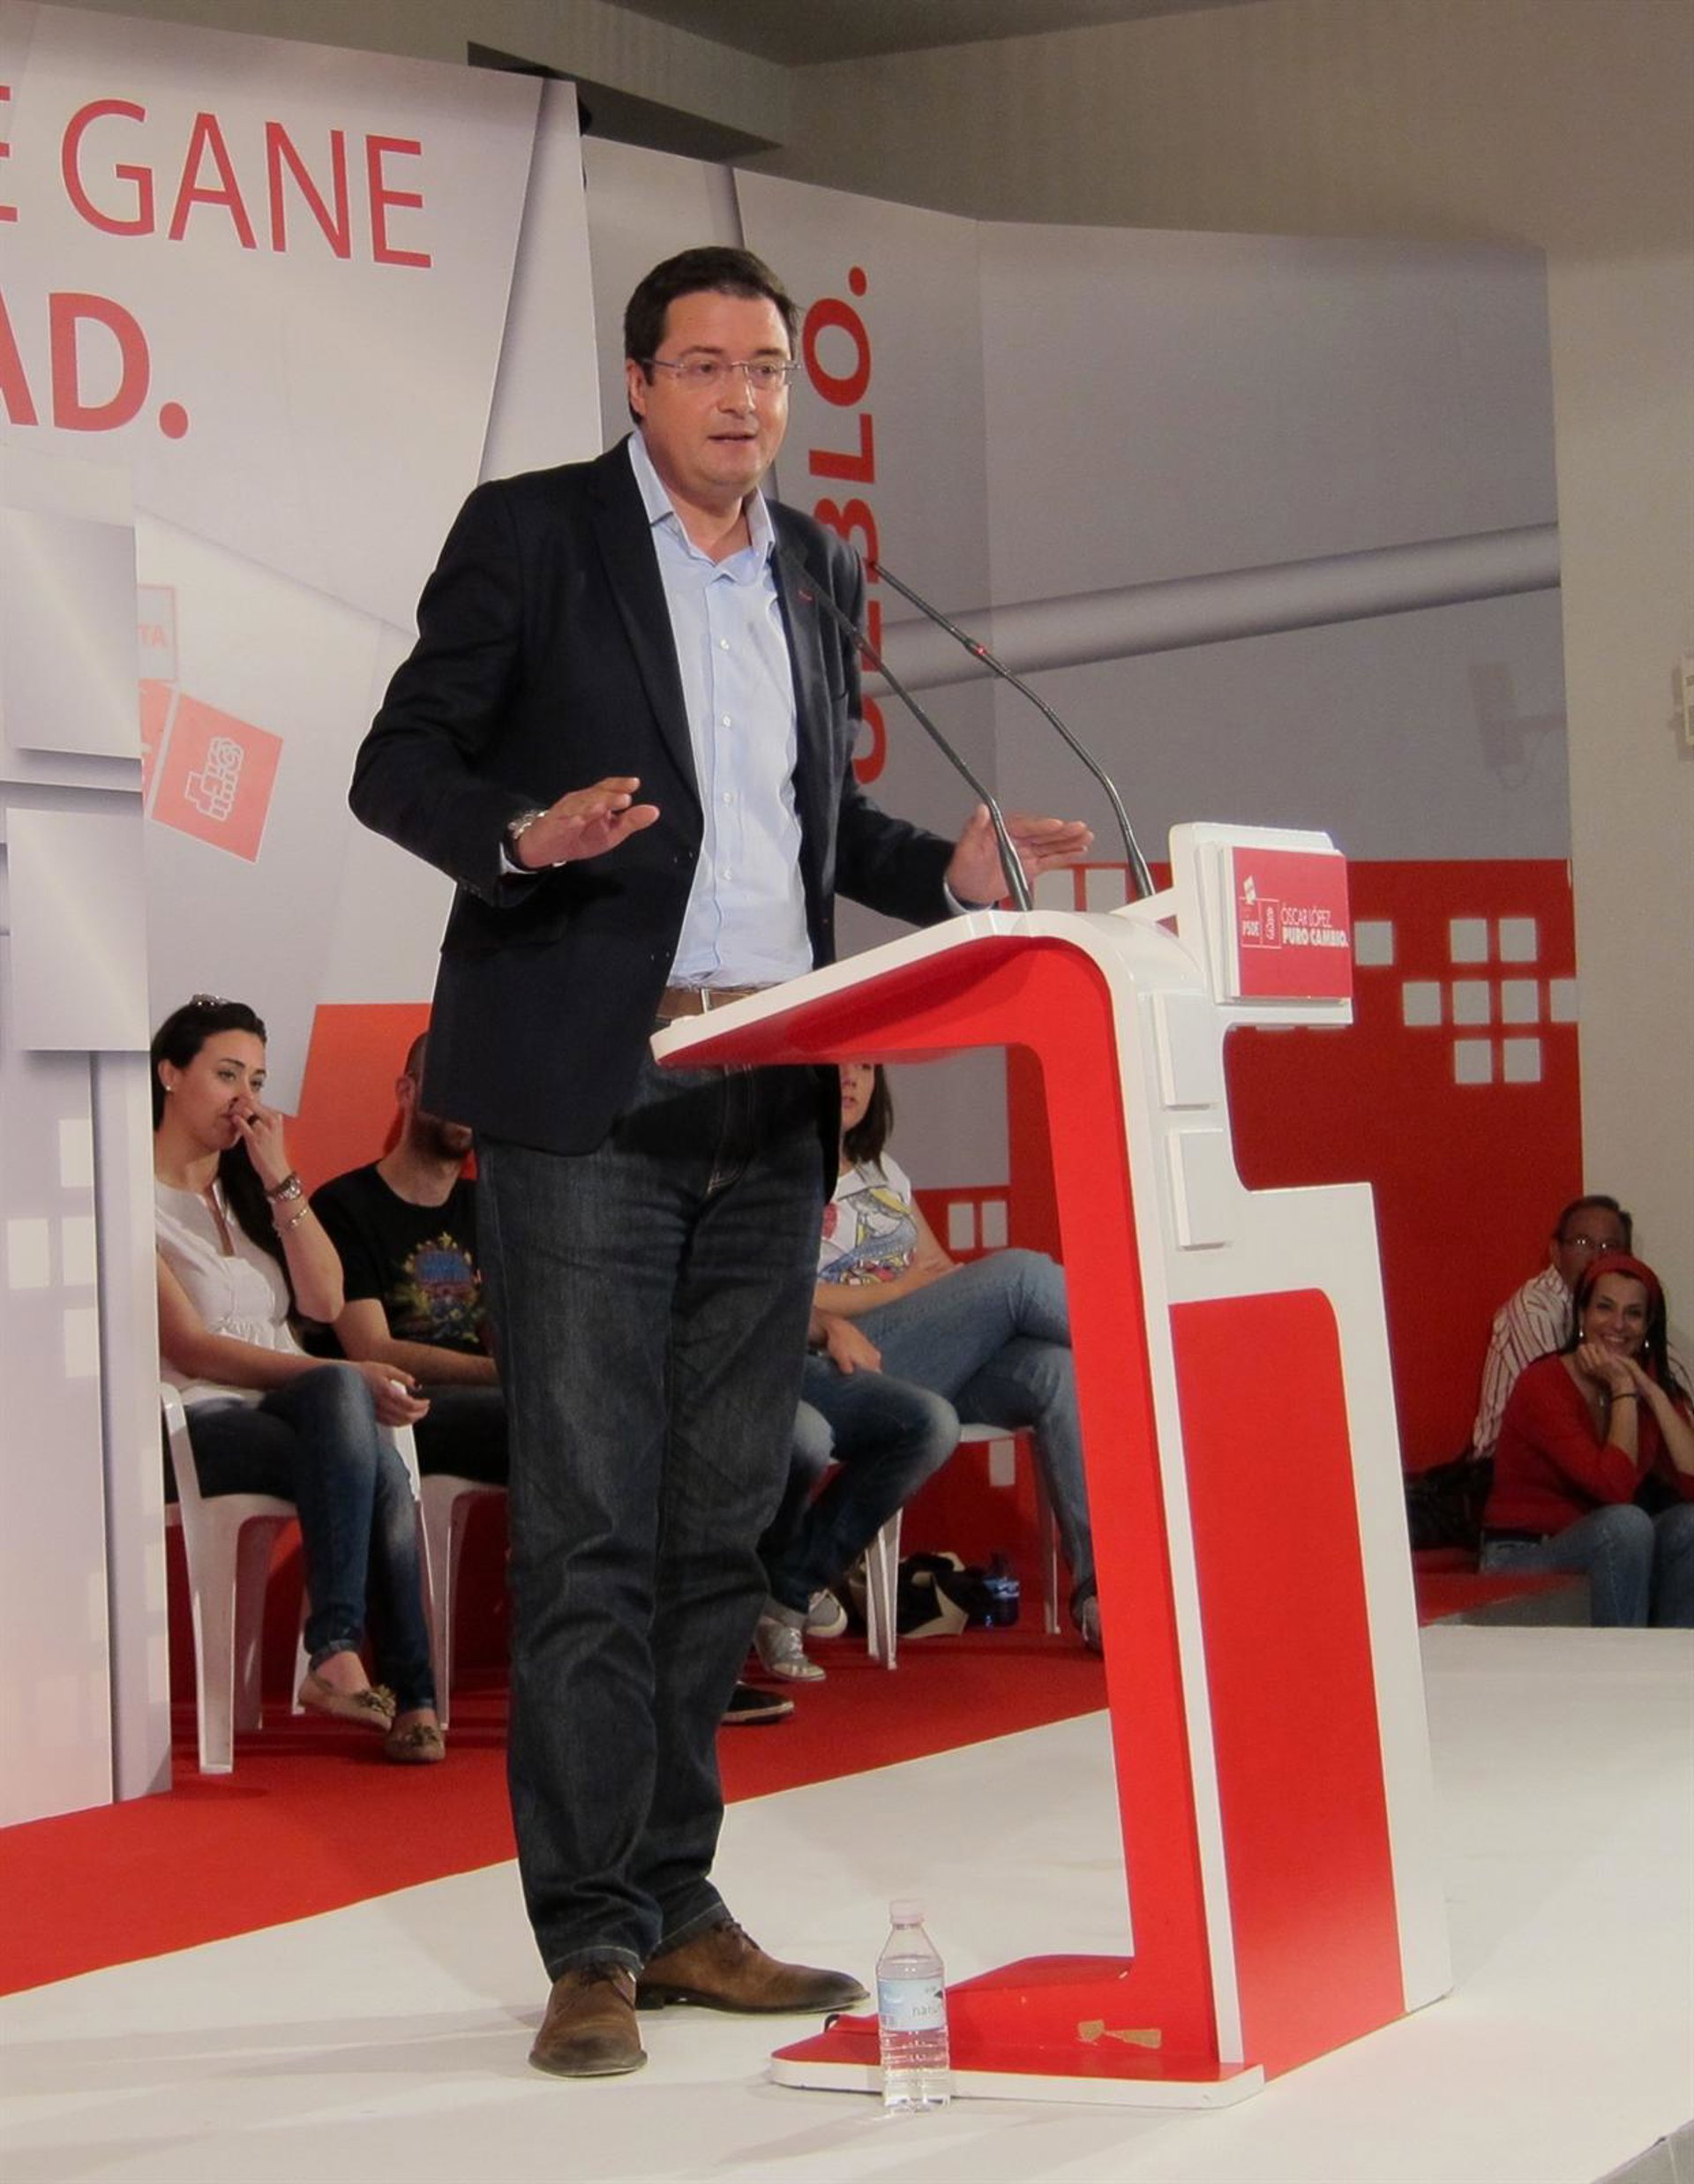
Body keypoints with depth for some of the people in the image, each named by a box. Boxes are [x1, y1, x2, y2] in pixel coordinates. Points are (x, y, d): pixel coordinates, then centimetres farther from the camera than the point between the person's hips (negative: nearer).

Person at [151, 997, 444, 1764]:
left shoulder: (245, 1186, 21)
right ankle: (410, 1694, -38)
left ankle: (338, 1654, -40)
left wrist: (279, 1180, -2)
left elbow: (324, 1302, 7)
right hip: (199, 1424, -5)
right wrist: (344, 1381, -21)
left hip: (290, 1411, 5)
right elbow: (189, 1349, -13)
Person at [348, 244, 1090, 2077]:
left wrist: (946, 871, 7)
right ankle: (590, 1940, -1)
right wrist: (523, 836, -22)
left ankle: (676, 1904, 17)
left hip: (768, 1102, 6)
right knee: (589, 1527, -6)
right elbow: (398, 764, -3)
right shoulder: (529, 534, 0)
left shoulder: (817, 571, 17)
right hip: (586, 1096, -6)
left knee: (718, 1519, 9)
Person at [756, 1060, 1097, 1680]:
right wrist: (905, 1287, -7)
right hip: (828, 1376, -6)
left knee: (1055, 1369, -27)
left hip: (932, 1372, 6)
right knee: (1020, 1273, -25)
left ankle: (1097, 1589, -33)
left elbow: (940, 1272, 22)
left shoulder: (882, 1170, 27)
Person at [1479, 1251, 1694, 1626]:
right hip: (1523, 1558, -6)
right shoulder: (1543, 1385, -14)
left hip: (1605, 1554, 6)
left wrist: (1651, 1391, -13)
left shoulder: (1654, 1388, 6)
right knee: (1626, 1522, -32)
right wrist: (1623, 1390, -17)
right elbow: (1613, 1486, -25)